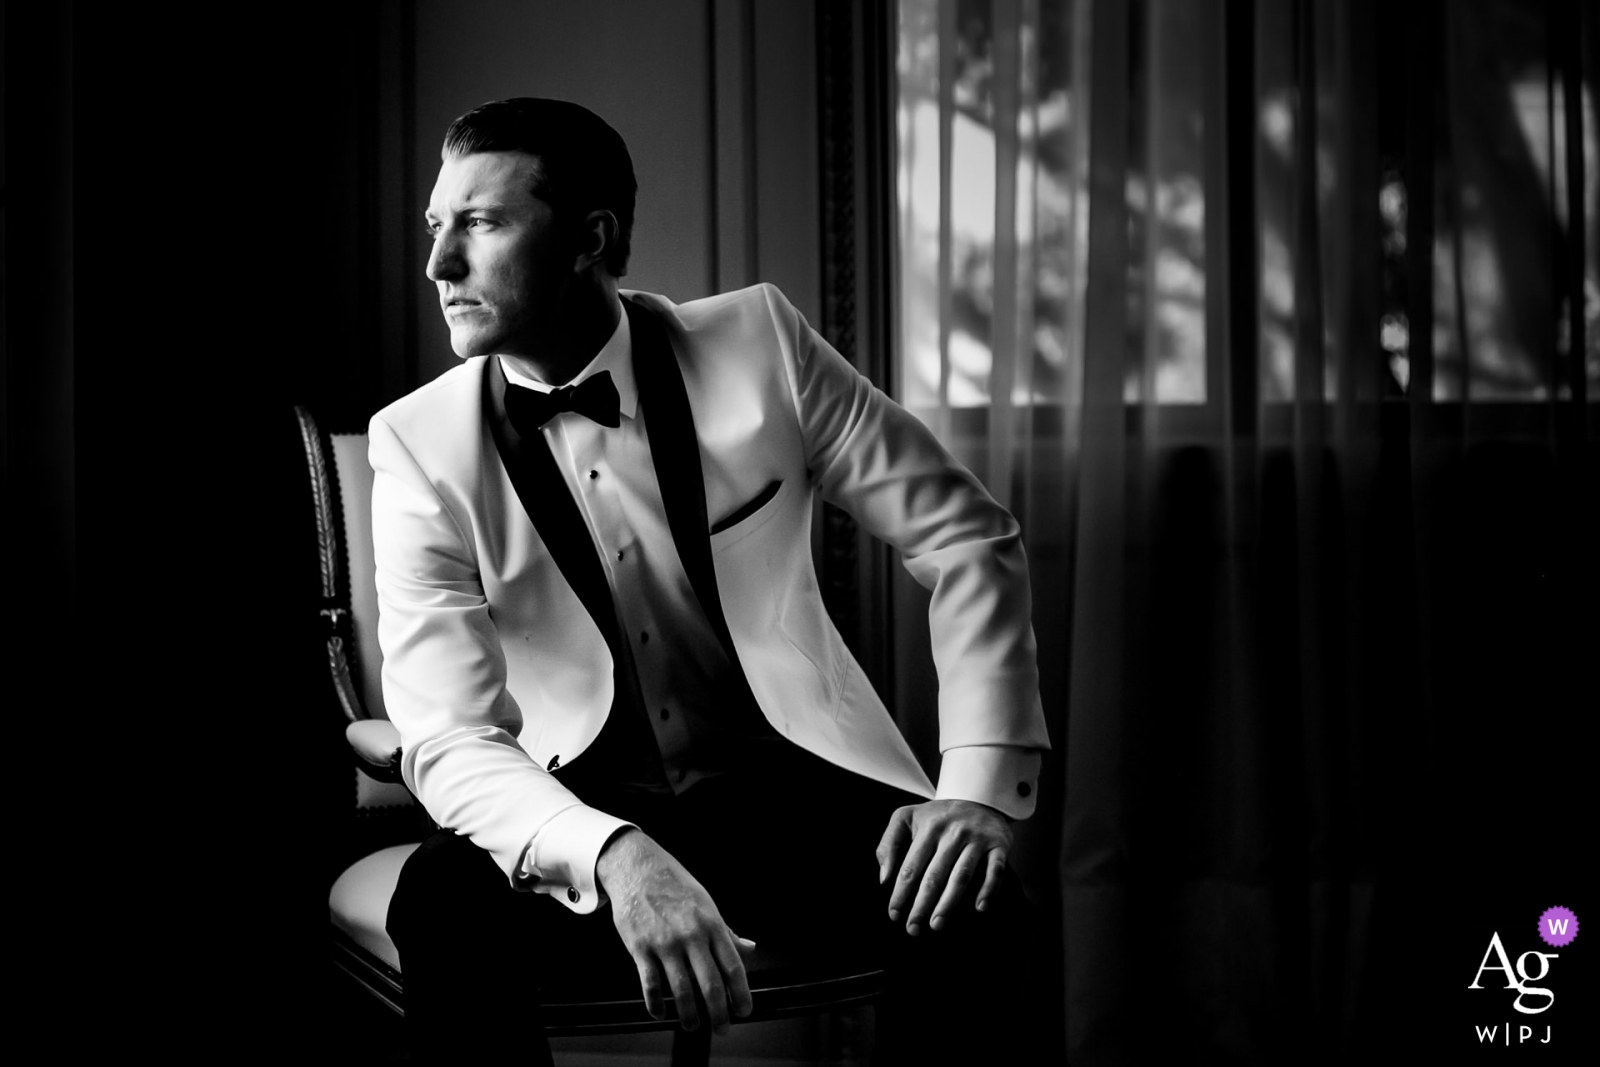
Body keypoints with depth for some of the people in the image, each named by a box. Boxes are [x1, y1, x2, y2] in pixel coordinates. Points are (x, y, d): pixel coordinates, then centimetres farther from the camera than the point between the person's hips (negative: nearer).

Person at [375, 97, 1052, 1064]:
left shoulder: (758, 342, -8)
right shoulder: (422, 448, -9)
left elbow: (966, 540, -2)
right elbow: (452, 739, -17)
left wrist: (981, 789, -15)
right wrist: (617, 859, -37)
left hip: (786, 790, 1)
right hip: (580, 814, 0)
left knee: (970, 910, -28)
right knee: (446, 908, -32)